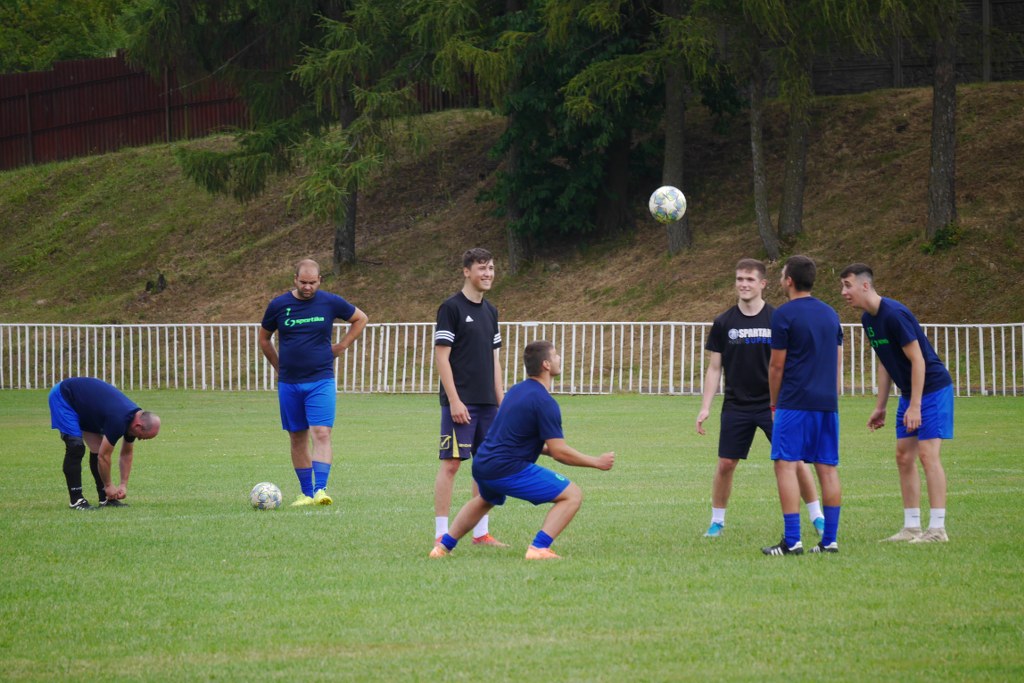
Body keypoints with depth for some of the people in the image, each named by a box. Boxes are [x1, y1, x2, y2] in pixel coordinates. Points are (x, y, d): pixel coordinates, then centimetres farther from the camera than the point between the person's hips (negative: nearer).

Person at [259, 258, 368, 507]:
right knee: (298, 438, 6)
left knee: (321, 433, -15)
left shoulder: (330, 303, -1)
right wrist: (279, 366, 13)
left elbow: (361, 319, 16)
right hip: (289, 384, 2)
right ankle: (306, 493, 14)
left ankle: (320, 489, -22)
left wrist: (342, 346, 8)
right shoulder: (278, 305, 1)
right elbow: (264, 339, 17)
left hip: (321, 381, -2)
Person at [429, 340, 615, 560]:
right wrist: (597, 462, -4)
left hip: (482, 466, 9)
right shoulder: (544, 402, -14)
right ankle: (539, 548, -17)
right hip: (508, 469, -9)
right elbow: (560, 453, -16)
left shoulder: (516, 391, 14)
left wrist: (551, 449, 26)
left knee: (485, 500, 41)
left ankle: (444, 545, 38)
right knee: (572, 495, -7)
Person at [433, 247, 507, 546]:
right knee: (451, 463, -7)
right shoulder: (451, 308, -7)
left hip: (487, 403, 7)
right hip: (460, 403, -7)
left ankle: (481, 532, 12)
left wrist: (502, 400, 14)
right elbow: (441, 356, -11)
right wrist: (454, 401, -16)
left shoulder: (490, 311, 15)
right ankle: (441, 534, -4)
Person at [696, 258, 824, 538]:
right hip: (736, 407, 2)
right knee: (725, 464, 1)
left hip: (773, 404, -2)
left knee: (795, 461, -5)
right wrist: (705, 408, 0)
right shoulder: (724, 323, 2)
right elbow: (714, 368, 7)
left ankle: (817, 517, 6)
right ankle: (717, 522, 17)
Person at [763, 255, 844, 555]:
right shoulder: (830, 314, 14)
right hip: (827, 403, 7)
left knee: (786, 465, -6)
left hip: (795, 403, -7)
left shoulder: (785, 314, -6)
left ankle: (792, 540, -13)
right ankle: (829, 539, 5)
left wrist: (774, 404, 9)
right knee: (827, 468, 6)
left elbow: (777, 365, -3)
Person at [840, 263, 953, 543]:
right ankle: (912, 528, 11)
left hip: (932, 388, -9)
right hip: (909, 393, 9)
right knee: (903, 457, 7)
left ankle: (937, 529, -11)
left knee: (927, 454, -12)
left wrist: (915, 406, -23)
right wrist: (880, 407, 17)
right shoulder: (868, 319, 7)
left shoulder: (894, 314, -22)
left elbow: (917, 360, -22)